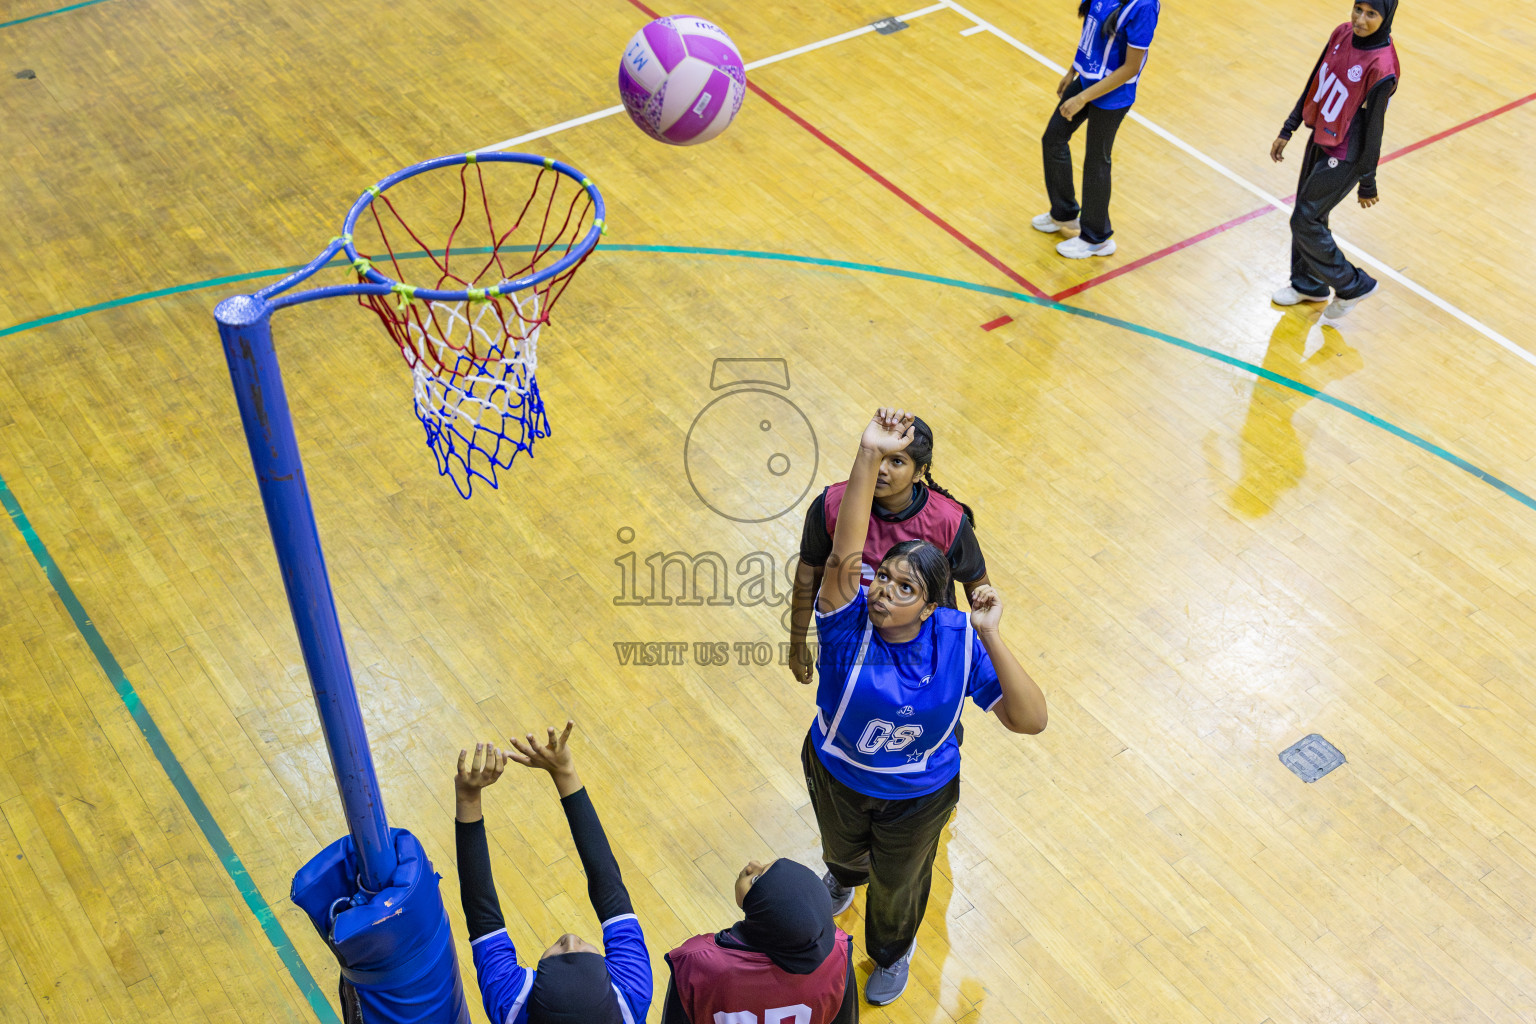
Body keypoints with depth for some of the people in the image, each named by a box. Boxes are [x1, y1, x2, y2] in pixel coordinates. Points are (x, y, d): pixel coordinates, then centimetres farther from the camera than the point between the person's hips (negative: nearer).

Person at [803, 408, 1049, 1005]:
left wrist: (990, 637, -45)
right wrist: (868, 457, -66)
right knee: (841, 847, 34)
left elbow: (1030, 720, -35)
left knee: (897, 887, 26)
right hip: (835, 774, 1)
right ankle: (845, 874, 74)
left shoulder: (959, 643, -29)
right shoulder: (848, 621, -33)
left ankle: (892, 953, 62)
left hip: (917, 796, -1)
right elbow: (843, 555, -54)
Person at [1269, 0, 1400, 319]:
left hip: (1344, 158, -8)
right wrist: (1288, 130, 12)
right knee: (1309, 215, 21)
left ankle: (1352, 285, 21)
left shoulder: (1382, 68, -29)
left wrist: (1367, 183, -12)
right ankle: (1308, 284, 44)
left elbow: (1373, 127, -21)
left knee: (1304, 221, 1)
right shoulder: (1343, 33, -6)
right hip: (1320, 140, 8)